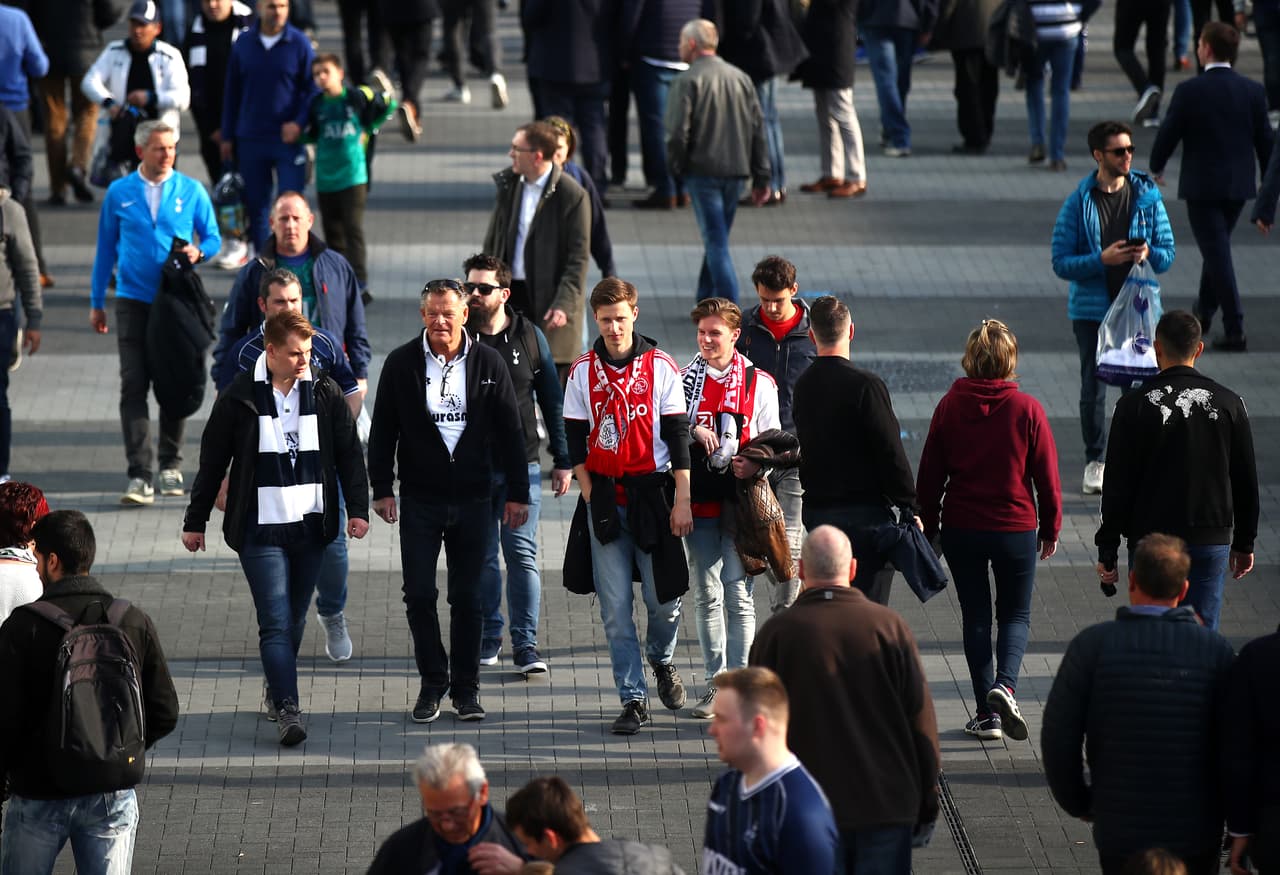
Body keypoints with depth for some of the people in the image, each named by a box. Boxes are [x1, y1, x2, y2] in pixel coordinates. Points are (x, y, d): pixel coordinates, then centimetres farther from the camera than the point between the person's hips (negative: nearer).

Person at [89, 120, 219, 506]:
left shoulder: (191, 191, 3)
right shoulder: (119, 193, 4)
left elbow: (212, 237, 8)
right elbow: (106, 247, 10)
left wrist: (199, 251, -16)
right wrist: (96, 303, 11)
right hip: (134, 300, -1)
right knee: (133, 386, -10)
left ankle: (170, 466, 23)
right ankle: (139, 476, -14)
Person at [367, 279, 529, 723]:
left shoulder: (488, 363, 1)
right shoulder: (401, 364, 0)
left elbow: (509, 432, 5)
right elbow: (383, 431, 4)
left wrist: (517, 493, 2)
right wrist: (382, 488, -2)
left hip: (473, 499, 0)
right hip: (420, 499, 0)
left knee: (468, 598, 5)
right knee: (419, 595, -1)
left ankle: (466, 687, 15)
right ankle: (432, 683, 13)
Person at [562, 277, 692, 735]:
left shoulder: (661, 366, -1)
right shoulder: (582, 371, 4)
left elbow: (677, 435, 0)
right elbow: (575, 439, 7)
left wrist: (681, 500, -5)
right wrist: (591, 497, -2)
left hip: (652, 492, -1)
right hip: (605, 497, 1)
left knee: (663, 597, 0)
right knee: (615, 607, -2)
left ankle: (661, 661, 32)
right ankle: (633, 700, 4)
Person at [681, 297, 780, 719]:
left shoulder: (759, 383, 4)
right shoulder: (685, 380, 10)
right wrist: (695, 432, -8)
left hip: (741, 500, -3)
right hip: (699, 499, 3)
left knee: (738, 594, -7)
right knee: (707, 593, 7)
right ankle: (715, 682, 15)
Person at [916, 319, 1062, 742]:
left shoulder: (949, 407, -5)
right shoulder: (1027, 409, -8)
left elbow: (929, 474, 0)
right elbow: (1046, 475, -3)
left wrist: (927, 529, 11)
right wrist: (1050, 529, 10)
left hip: (961, 530, 1)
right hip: (1016, 528, -1)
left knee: (976, 616, 12)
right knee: (1016, 614, 13)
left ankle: (987, 712, 10)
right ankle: (1005, 684, -14)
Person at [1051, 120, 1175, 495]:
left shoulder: (1147, 196, 2)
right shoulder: (1078, 203, -5)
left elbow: (1168, 253, 7)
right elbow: (1061, 263, -6)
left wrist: (1148, 254, -16)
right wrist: (1102, 259, -21)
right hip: (1092, 308, -1)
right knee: (1093, 387, 3)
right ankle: (1095, 461, 16)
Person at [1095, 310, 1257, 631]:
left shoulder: (1134, 405, -7)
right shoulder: (1228, 404, 1)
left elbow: (1117, 485, -6)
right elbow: (1246, 482, 8)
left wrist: (1107, 552, 0)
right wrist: (1244, 544, 18)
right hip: (1212, 543, 2)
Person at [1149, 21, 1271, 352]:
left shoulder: (1189, 91, -14)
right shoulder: (1252, 91, -2)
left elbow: (1168, 134, -8)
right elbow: (1265, 139, 3)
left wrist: (1157, 167, 11)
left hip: (1202, 185, -5)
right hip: (1239, 185, 5)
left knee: (1218, 254, -2)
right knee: (1217, 248, 23)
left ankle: (1234, 332, -6)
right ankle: (1203, 312, 37)